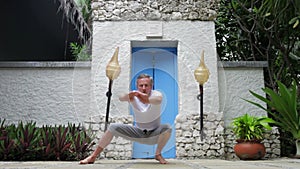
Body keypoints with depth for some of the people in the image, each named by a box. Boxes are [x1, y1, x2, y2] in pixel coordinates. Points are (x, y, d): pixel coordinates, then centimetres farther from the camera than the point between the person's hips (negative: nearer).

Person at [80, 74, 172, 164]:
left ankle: (158, 154, -8)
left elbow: (158, 99, -47)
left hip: (155, 134, -2)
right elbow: (121, 98, -38)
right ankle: (93, 156, -2)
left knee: (167, 128, -31)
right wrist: (129, 96, -63)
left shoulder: (156, 94, -20)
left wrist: (147, 99, -71)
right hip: (138, 133, 2)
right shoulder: (134, 95, -14)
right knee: (113, 127, -13)